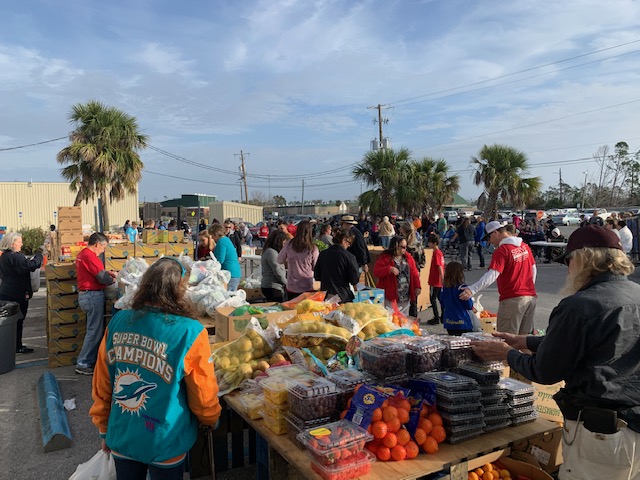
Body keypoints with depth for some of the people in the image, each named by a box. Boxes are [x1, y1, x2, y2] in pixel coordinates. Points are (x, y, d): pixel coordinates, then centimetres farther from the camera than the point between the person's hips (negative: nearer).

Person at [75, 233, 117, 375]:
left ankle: (92, 359, 24)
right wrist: (113, 280, 0)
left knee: (94, 330, 17)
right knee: (95, 331, -4)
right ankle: (83, 364, 1)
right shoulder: (90, 255, -18)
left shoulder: (82, 253, 15)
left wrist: (108, 272, 8)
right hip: (93, 295, -11)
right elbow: (102, 277, -19)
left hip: (85, 294, 11)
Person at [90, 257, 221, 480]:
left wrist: (104, 429, 15)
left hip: (121, 437, 4)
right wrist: (211, 419, 9)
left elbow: (101, 385, 0)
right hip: (164, 444, -3)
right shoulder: (190, 332, -22)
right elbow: (204, 395, -12)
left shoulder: (118, 322, -10)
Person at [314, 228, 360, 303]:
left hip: (325, 296, 4)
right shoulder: (349, 256, -13)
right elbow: (354, 280, -10)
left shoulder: (322, 254, 0)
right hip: (343, 297, -4)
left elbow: (316, 276, 7)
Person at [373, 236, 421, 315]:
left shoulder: (408, 257, 10)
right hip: (390, 296, -5)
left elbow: (414, 273, 12)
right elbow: (376, 272, -13)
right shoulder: (385, 257, -7)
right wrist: (390, 269, -26)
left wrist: (417, 287, 3)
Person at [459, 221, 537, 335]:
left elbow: (492, 275, -27)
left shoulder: (502, 251, -16)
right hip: (530, 297, 8)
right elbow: (533, 269, 18)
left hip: (512, 299, -8)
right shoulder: (525, 246, 9)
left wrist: (472, 290, -34)